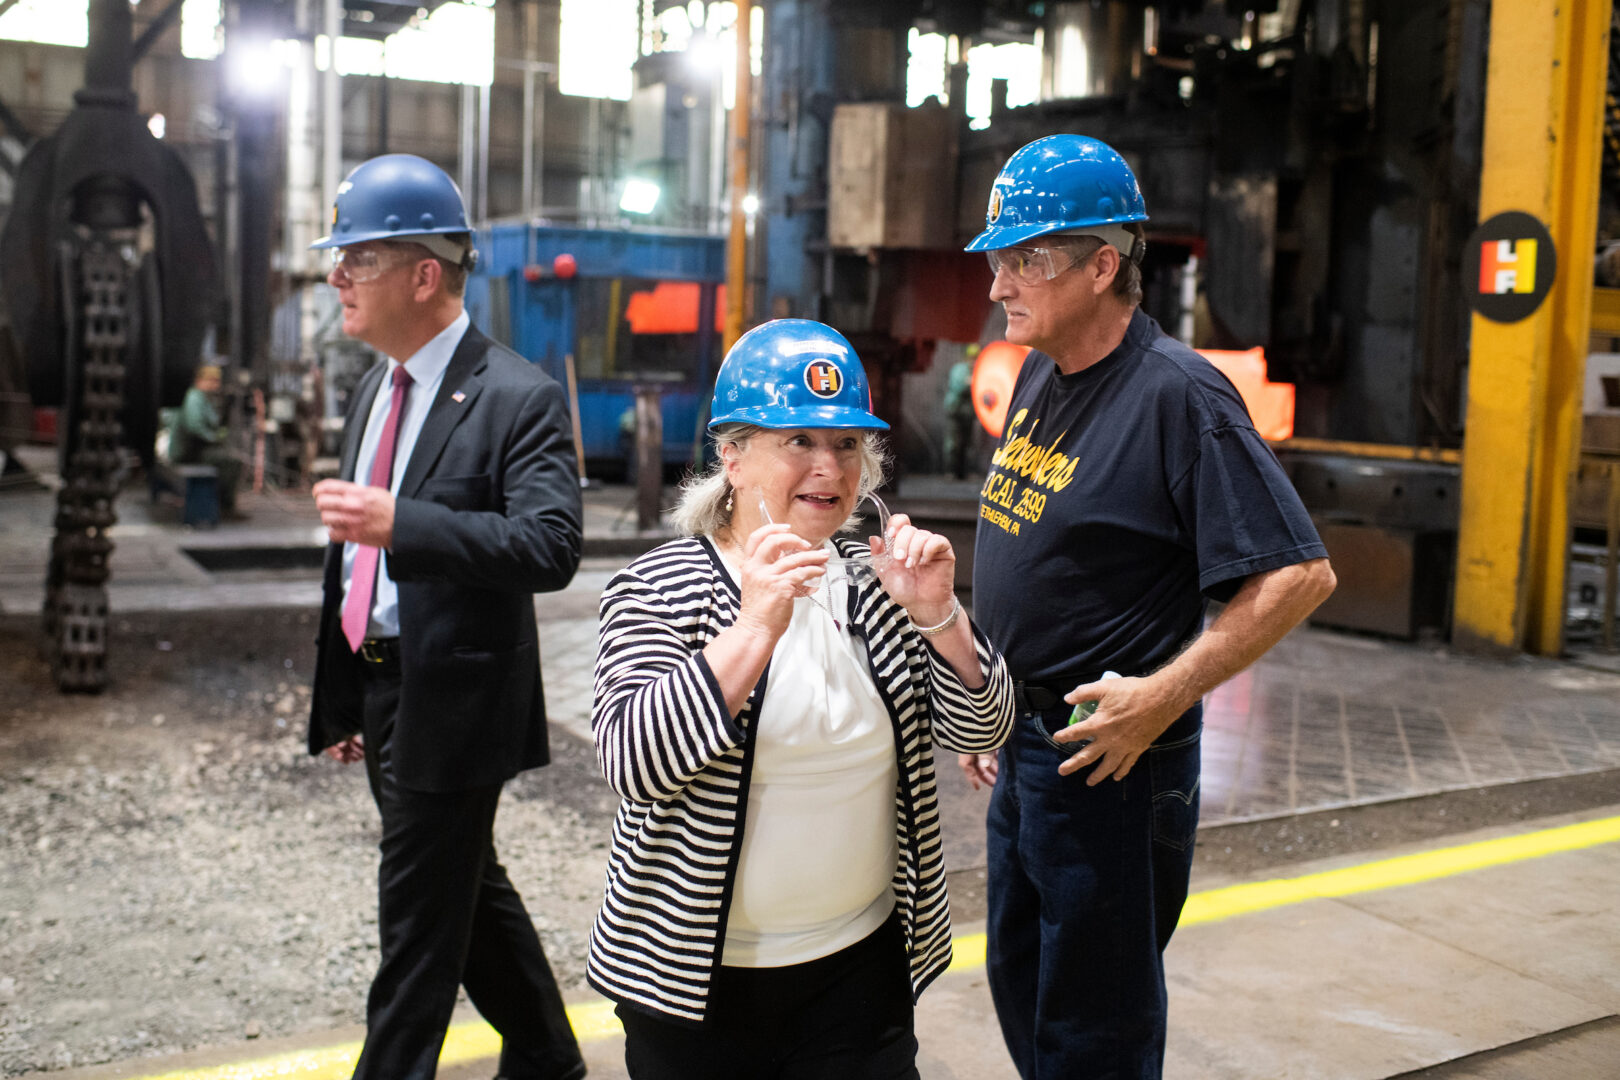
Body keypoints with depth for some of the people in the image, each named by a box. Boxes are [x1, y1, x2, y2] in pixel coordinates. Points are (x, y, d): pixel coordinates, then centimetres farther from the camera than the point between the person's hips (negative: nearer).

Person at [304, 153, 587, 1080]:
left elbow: (552, 548, -27)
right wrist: (341, 699, 19)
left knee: (421, 914, 2)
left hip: (451, 696, -9)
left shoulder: (518, 397, -16)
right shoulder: (378, 388, 12)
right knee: (468, 885, 21)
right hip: (379, 686, 9)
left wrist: (400, 523, -36)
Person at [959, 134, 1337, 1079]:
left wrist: (1167, 693, -23)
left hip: (1110, 759, -9)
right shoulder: (1039, 375, 8)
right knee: (1020, 994, 22)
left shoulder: (1177, 394, -19)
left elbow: (1301, 575, -21)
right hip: (1023, 749, 9)